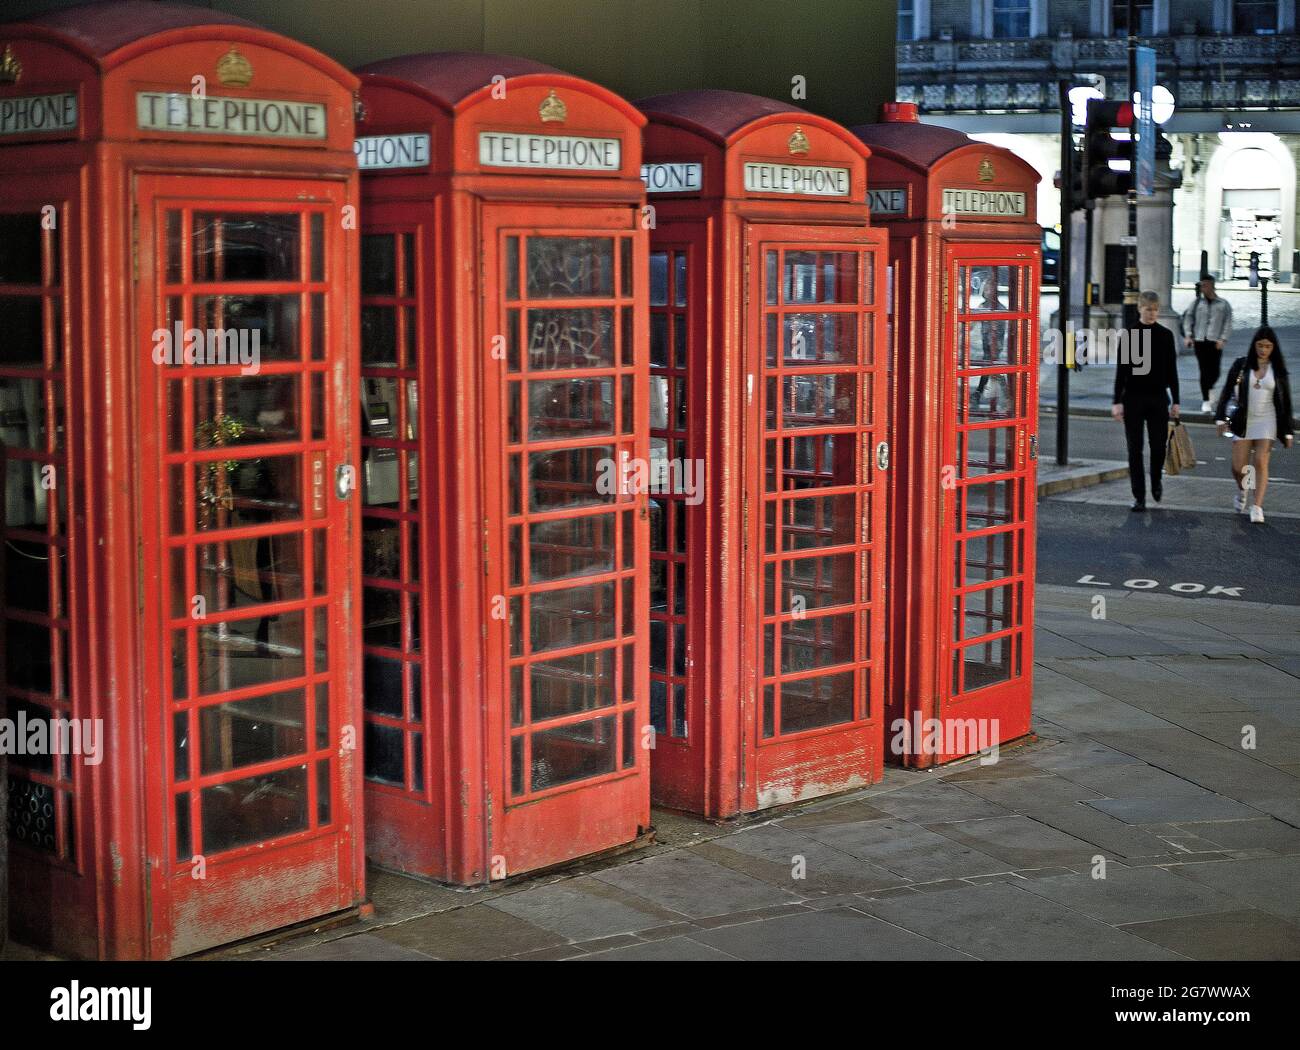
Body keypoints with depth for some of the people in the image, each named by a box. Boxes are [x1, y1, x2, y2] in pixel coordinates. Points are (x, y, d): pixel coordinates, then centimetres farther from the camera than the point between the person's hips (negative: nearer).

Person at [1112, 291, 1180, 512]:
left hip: (1158, 397, 1)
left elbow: (1172, 370, 6)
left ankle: (1156, 481, 30)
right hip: (1133, 398, -1)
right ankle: (1139, 496, 6)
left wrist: (1175, 401, 3)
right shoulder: (1129, 335, -1)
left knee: (1158, 445, 1)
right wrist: (1117, 401, -6)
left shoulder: (1166, 335, 3)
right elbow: (1121, 370, -1)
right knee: (1135, 448, 0)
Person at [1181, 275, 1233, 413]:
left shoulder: (1223, 304, 3)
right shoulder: (1197, 302, 7)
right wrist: (1188, 335, -1)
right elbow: (1188, 317, 10)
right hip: (1199, 341, 1)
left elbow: (1228, 323, 1)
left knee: (1214, 371, -2)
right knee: (1204, 371, 0)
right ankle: (1205, 400, 7)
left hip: (1215, 342, -1)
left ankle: (1209, 388, 31)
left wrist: (1223, 339, -9)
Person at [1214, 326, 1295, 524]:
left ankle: (1257, 506, -11)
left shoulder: (1277, 370, 3)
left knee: (1261, 462, -12)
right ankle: (1242, 489, 32)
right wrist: (1221, 418, -5)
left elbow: (1285, 402, 6)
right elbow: (1227, 392, 4)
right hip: (1243, 422, 0)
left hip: (1267, 421, 0)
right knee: (1238, 467, -1)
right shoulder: (1241, 365, 1)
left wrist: (1288, 432, 5)